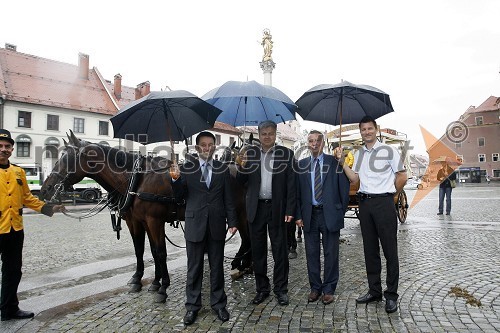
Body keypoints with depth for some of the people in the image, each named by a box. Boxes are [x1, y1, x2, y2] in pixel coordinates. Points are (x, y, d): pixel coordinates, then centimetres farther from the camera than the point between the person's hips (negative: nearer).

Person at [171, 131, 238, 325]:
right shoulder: (186, 167, 0)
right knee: (194, 268, 10)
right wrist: (175, 180, -20)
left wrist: (232, 221, 0)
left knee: (217, 266, 12)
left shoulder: (223, 169, 4)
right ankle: (192, 306, 25)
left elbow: (228, 198, 4)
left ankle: (218, 303, 27)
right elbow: (180, 196, -1)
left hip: (217, 224, 1)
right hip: (195, 223, -1)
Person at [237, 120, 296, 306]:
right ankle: (262, 288, 27)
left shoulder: (286, 154, 0)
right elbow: (241, 182, 5)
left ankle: (281, 289, 23)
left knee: (279, 250, 7)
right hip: (256, 208, 2)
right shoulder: (250, 153, 5)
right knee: (258, 250, 11)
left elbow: (291, 185, -3)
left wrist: (290, 210, -8)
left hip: (277, 208, -2)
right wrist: (242, 166, -14)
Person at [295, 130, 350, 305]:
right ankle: (315, 287, 26)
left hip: (330, 214, -2)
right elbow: (297, 191, 6)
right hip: (309, 215, 2)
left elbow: (344, 187, 2)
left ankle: (329, 289, 22)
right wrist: (298, 215, 0)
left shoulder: (334, 162, 0)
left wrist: (341, 211, 0)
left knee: (331, 254, 6)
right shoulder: (301, 164, 7)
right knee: (312, 253, 10)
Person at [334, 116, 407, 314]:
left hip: (384, 203, -5)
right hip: (365, 203, 5)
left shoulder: (388, 151, -3)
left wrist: (390, 194, 5)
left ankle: (391, 295, 14)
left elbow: (402, 176, -1)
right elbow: (354, 179, 5)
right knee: (370, 249, 12)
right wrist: (342, 161, -3)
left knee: (390, 250, 1)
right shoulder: (358, 154, 12)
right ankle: (374, 291, 24)